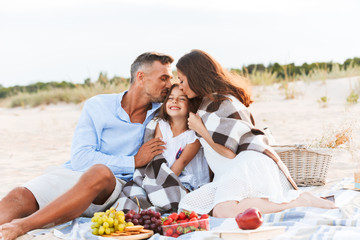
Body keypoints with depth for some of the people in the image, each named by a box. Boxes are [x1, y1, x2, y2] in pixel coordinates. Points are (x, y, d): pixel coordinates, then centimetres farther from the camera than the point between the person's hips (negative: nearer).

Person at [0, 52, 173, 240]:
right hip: (72, 175, 1)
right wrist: (133, 161, -7)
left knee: (100, 173, -38)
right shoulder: (97, 106, 5)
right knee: (20, 197, -30)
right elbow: (80, 158, -5)